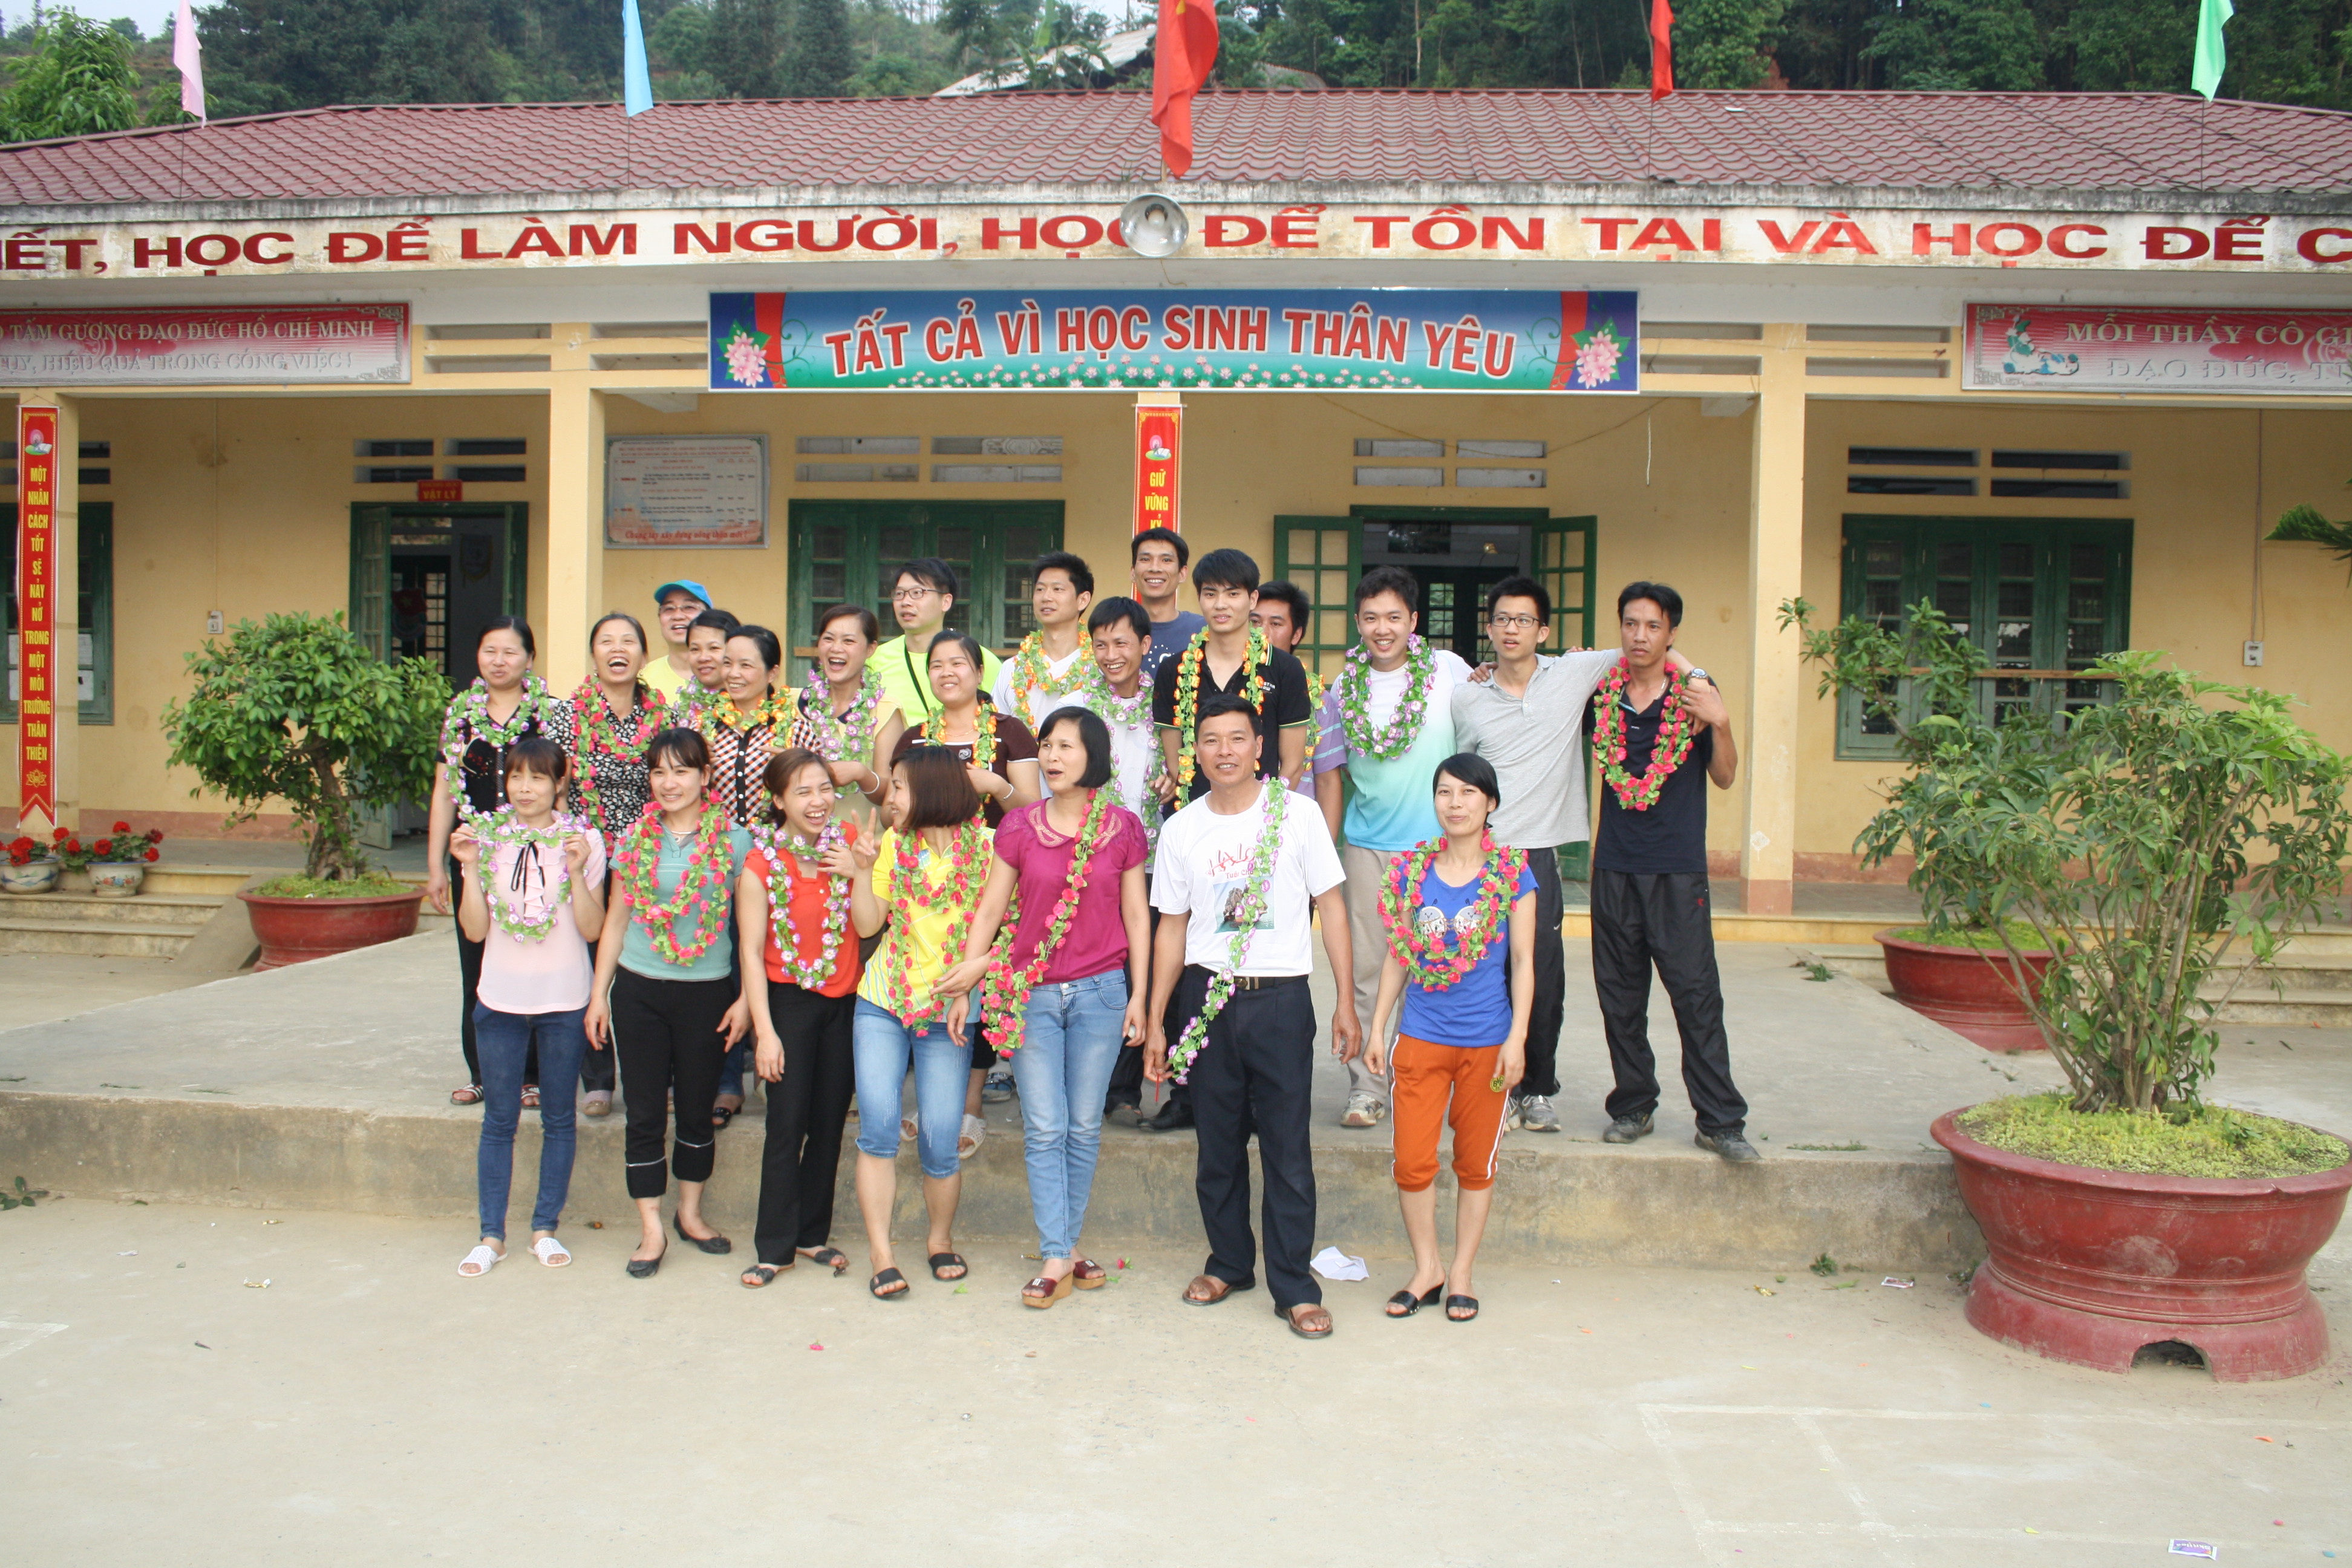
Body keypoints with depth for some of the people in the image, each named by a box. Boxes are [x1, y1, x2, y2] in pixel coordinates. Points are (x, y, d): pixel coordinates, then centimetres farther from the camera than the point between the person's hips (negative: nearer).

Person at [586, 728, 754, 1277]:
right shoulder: (634, 840, 4)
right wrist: (598, 994, 7)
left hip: (707, 991, -1)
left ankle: (690, 1214, 28)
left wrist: (744, 999, -6)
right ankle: (651, 1231, 13)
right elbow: (615, 921, 9)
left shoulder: (734, 842, -3)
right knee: (644, 1113, 4)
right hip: (638, 989, 2)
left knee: (698, 1109, 10)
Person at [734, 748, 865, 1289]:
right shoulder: (761, 864, -10)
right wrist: (765, 1031, -13)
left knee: (830, 1124, 10)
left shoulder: (850, 838, -1)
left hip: (845, 999, 3)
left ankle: (813, 1234, 24)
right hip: (790, 1000, -3)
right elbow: (751, 951, -9)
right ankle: (775, 1247, 9)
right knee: (787, 1127, -2)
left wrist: (859, 873, -16)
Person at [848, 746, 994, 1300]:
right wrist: (863, 869, -7)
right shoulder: (894, 844, 7)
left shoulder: (985, 845, -4)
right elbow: (867, 924, 5)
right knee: (878, 1128, -8)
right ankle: (881, 1255, 0)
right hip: (882, 1003, 3)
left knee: (939, 1141, -1)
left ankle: (942, 1241, 23)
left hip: (948, 1012, -3)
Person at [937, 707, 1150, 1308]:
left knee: (1084, 1127, 6)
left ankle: (1066, 1242, 20)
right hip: (1031, 993, 0)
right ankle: (1056, 1259, 2)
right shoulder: (1019, 827, 2)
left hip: (1100, 991, 0)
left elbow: (1136, 916, 6)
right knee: (1044, 1129, -2)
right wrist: (964, 986, 1)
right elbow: (991, 909, 5)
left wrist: (1138, 995, 4)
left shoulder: (1122, 828, 2)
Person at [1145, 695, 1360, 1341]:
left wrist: (1347, 1004, -3)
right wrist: (1154, 1022, 9)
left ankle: (1295, 1287, 8)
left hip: (1280, 998, -2)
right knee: (1218, 1146, 12)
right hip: (1206, 998, 3)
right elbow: (1173, 928, 11)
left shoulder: (1297, 815, -2)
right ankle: (1229, 1263, 29)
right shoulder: (1181, 829, 6)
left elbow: (1330, 907, 1)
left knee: (1287, 1152, -2)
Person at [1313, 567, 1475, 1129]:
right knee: (1366, 971, 2)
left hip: (1439, 845, -1)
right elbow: (1330, 772, 9)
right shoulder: (1343, 688, 5)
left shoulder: (1449, 670, -1)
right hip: (1369, 849, 2)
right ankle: (1367, 1086, 10)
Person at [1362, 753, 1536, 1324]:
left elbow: (1523, 962, -2)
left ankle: (1461, 1274, 23)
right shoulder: (1409, 870, 2)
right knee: (1412, 1162, 1)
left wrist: (1517, 1038, -8)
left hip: (1487, 1041, -1)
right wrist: (1377, 1028, 6)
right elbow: (1395, 957, 8)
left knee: (1476, 1164, 10)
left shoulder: (1512, 874, -4)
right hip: (1420, 1037, 2)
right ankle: (1426, 1270, 19)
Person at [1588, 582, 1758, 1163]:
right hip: (1615, 868, 3)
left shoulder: (1694, 693, 0)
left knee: (1697, 995, -4)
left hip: (1679, 871, -3)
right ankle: (1633, 1108, 22)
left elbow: (1724, 778, 0)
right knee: (1620, 999, 9)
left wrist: (1719, 723, -17)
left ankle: (1721, 1121, 3)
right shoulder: (1600, 694, 5)